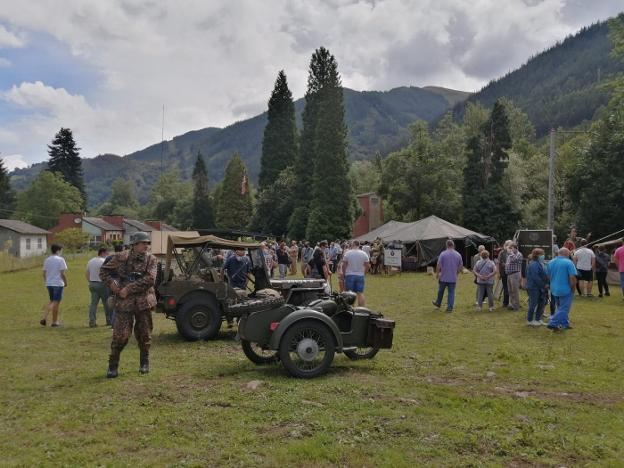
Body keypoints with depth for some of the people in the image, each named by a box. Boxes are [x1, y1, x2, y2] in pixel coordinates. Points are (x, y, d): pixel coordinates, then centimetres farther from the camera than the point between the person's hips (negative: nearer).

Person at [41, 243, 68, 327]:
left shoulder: (47, 260, 9)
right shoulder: (60, 259, -11)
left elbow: (44, 273, 10)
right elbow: (62, 273, -14)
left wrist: (46, 281, 21)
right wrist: (66, 282, -3)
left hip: (49, 284, 6)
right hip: (58, 283, -6)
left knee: (51, 301, 19)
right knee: (56, 302, 1)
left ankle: (44, 318, 6)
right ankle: (55, 322, 6)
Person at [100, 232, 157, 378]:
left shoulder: (151, 259, 1)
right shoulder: (121, 257, 0)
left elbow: (150, 279, -12)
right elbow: (103, 271, 9)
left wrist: (129, 288, -15)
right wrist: (112, 283, -9)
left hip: (144, 303, 2)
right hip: (124, 302, -2)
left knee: (144, 335, 10)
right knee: (120, 335, -4)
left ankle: (144, 363, 27)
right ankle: (113, 365, 12)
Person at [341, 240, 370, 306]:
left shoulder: (348, 253, -6)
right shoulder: (364, 254, 1)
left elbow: (344, 265, -4)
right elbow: (368, 265, 2)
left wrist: (344, 274, 9)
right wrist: (364, 273, 16)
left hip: (349, 275, -2)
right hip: (360, 275, 2)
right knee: (360, 293, 2)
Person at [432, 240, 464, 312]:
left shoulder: (443, 254, -10)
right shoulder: (458, 255, 0)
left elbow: (438, 265, -10)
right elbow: (461, 267, 6)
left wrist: (437, 274, 3)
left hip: (443, 277, -1)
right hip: (453, 278, 1)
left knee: (441, 291, 17)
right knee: (451, 293, 5)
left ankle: (438, 303, 35)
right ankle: (450, 308, 3)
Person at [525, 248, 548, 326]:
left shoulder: (539, 264, 14)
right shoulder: (534, 264, -18)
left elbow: (543, 275, 17)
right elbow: (535, 277, -24)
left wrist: (545, 284, 2)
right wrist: (543, 285, -18)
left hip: (539, 288, 10)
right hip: (534, 288, -10)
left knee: (542, 303, 13)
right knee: (533, 304, -2)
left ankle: (538, 319, 24)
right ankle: (530, 320, 10)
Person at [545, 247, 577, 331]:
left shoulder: (551, 262, 5)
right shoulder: (568, 262, -14)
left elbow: (548, 276, 12)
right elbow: (573, 278, -19)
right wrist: (573, 288, -7)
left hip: (554, 289, 7)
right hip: (566, 290, -7)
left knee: (560, 307, 20)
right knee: (564, 309, 2)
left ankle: (565, 324, 28)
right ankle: (553, 324, -5)